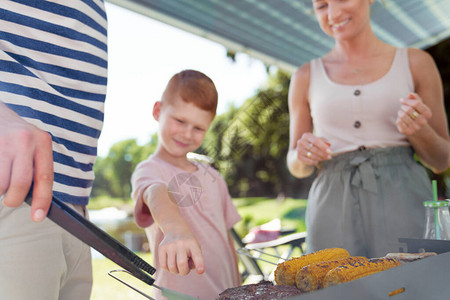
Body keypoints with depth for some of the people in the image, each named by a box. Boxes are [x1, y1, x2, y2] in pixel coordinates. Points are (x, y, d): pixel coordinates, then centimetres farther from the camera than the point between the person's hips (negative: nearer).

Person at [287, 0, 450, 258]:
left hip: (403, 201, 0)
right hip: (333, 208, 1)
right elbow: (296, 168, 14)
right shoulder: (307, 77, 10)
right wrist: (303, 156, -8)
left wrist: (418, 131, -10)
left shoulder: (415, 63, 7)